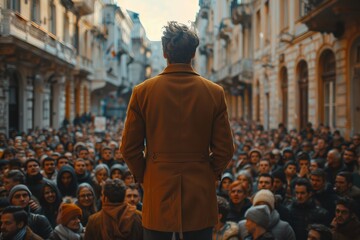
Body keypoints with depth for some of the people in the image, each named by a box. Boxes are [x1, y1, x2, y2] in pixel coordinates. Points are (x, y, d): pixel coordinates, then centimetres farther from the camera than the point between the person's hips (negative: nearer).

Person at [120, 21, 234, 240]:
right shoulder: (215, 93, -4)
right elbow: (225, 149, -1)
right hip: (200, 197, 1)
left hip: (158, 192, 0)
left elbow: (129, 148, -1)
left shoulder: (143, 92, -5)